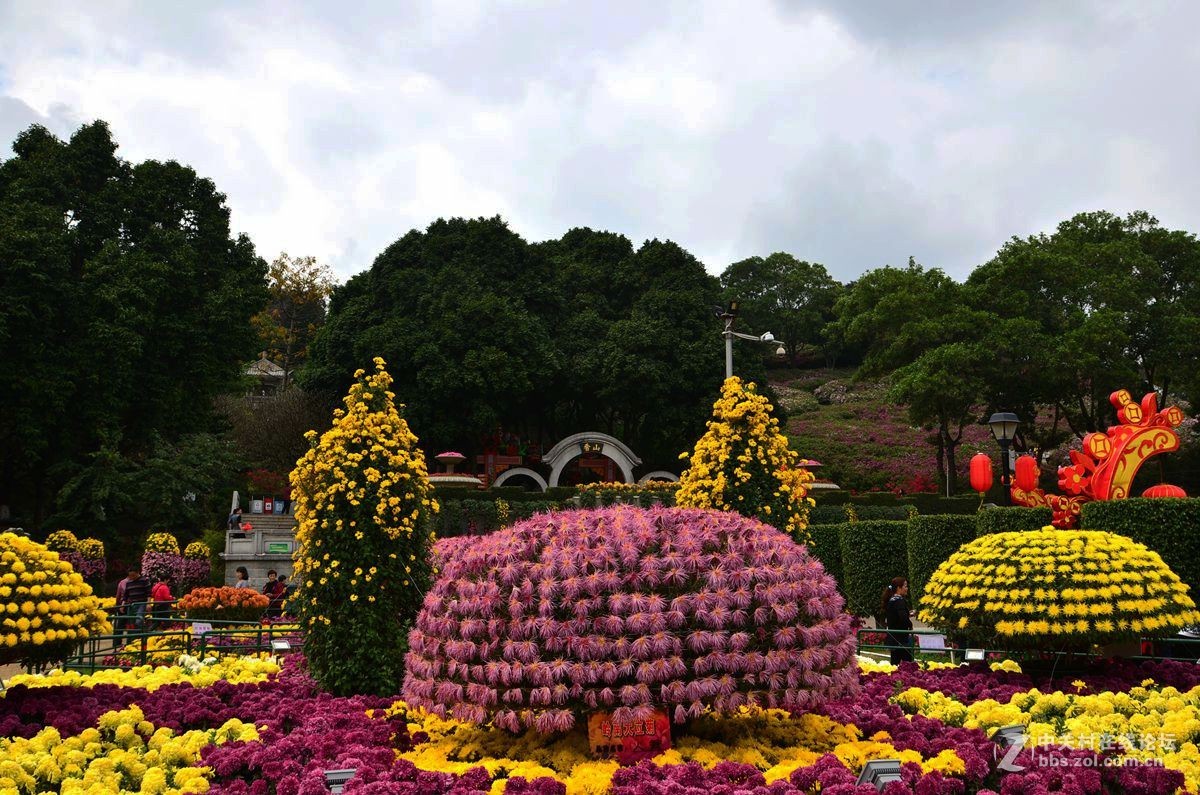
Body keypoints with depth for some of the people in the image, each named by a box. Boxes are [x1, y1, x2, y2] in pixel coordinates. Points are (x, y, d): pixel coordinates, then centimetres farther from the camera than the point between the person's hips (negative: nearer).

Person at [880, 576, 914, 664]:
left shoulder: (891, 600, 11)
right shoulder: (900, 601, -15)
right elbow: (903, 618, -29)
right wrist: (910, 624, -8)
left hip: (892, 637, 9)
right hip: (901, 637, -9)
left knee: (894, 663, 12)